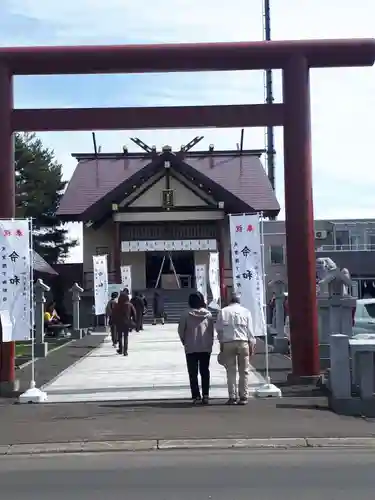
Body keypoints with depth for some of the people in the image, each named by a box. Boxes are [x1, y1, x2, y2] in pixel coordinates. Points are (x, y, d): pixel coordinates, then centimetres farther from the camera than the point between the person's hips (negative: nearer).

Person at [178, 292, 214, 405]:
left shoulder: (186, 315, -8)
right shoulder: (208, 314, 0)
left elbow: (181, 330, -3)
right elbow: (211, 331, 4)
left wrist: (184, 342, 13)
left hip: (191, 348, -2)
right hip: (206, 348, 2)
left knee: (193, 373, 4)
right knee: (205, 371, 11)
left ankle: (196, 396, -1)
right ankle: (205, 395, 4)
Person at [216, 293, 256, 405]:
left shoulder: (222, 311, 8)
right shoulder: (246, 311, 8)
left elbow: (219, 329, 7)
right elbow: (250, 330, 5)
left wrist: (221, 343, 14)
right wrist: (252, 345, 9)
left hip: (227, 343, 0)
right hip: (243, 342, 0)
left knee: (231, 371, 4)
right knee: (243, 371, 6)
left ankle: (232, 397, 2)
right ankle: (243, 396, 5)